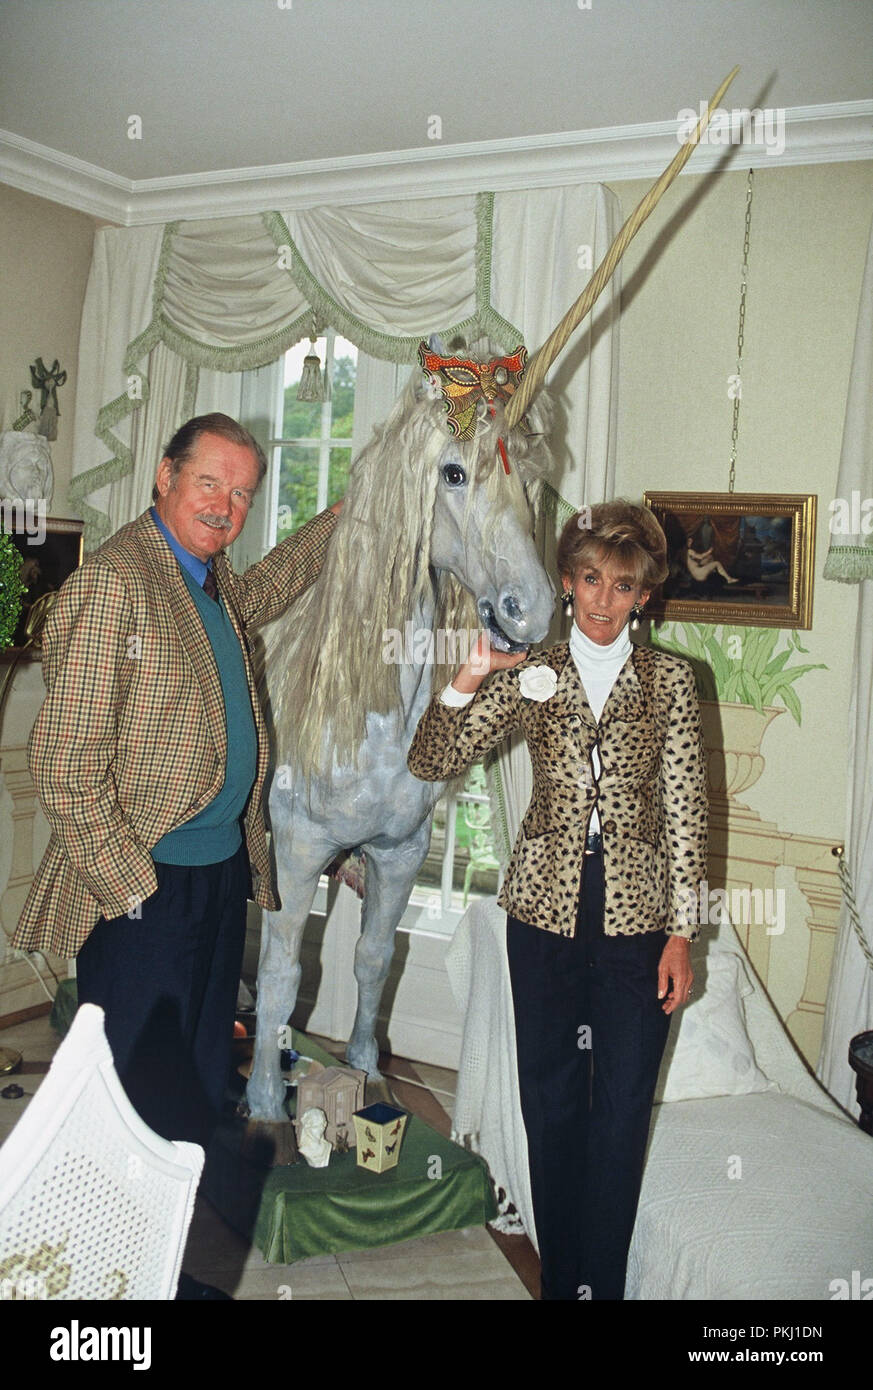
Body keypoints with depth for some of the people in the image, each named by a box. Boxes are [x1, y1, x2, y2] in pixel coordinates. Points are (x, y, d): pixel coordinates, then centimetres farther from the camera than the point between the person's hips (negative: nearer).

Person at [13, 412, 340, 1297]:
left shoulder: (208, 577, 10)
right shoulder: (112, 580, -17)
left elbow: (259, 594, 36)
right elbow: (64, 764, -19)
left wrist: (348, 513, 32)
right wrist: (128, 888, -17)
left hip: (221, 873, 9)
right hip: (146, 892, -9)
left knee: (198, 1095, 17)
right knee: (147, 1108, 1)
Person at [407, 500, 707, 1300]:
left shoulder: (669, 680, 2)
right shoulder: (530, 677, 4)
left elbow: (685, 810, 1)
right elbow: (431, 764, -2)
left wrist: (682, 932, -3)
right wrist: (470, 679, -17)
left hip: (637, 914, -1)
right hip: (546, 909, 1)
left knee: (622, 1107, 4)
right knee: (551, 1101, 11)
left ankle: (604, 1280, 20)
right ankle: (561, 1278, 28)